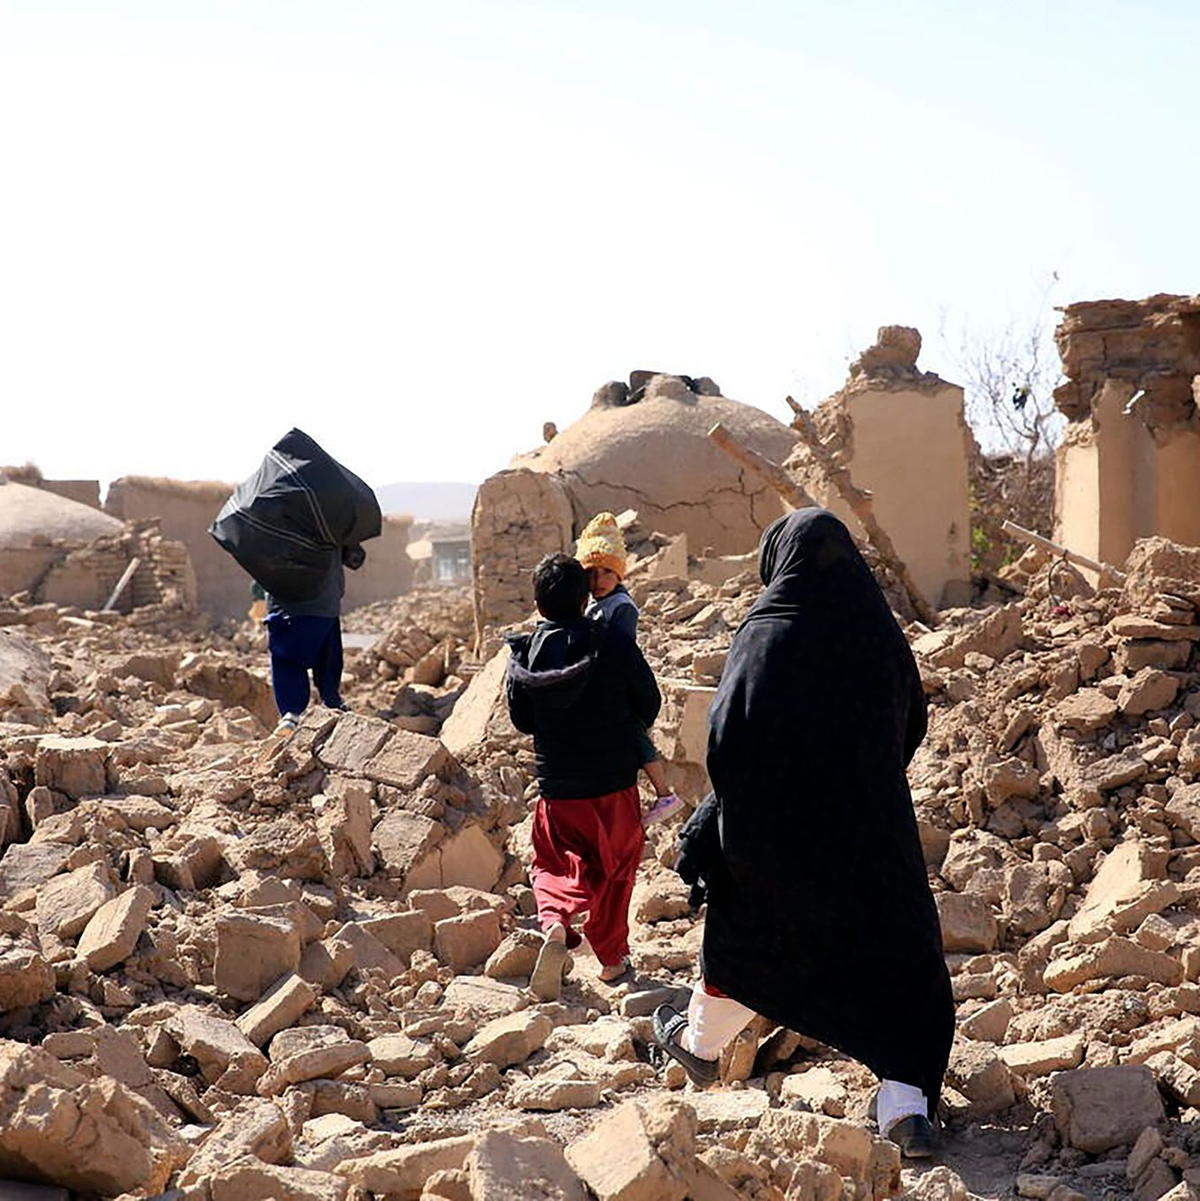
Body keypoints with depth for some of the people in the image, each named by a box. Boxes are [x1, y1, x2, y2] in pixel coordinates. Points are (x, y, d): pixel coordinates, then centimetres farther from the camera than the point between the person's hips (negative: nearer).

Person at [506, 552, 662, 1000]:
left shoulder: (524, 653, -7)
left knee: (554, 864, 17)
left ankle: (555, 920, -13)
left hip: (556, 785, 1)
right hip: (615, 782, -1)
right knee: (615, 866, 18)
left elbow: (521, 720, 4)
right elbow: (649, 702, 0)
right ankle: (612, 958, 24)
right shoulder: (614, 643, -11)